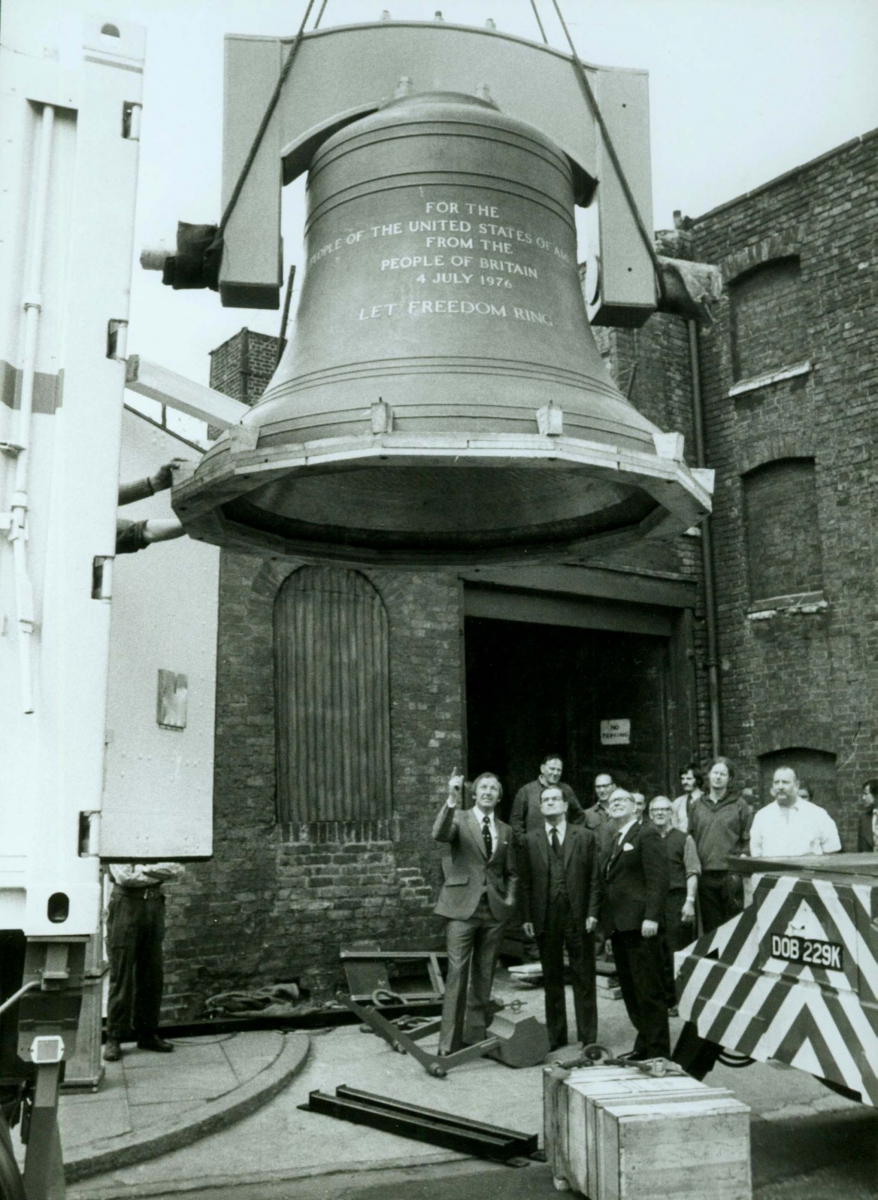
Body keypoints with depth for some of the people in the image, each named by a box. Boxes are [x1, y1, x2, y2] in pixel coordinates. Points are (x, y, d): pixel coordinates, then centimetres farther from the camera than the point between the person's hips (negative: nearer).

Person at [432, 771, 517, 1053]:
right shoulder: (459, 818, 0)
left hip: (494, 909, 5)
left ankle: (477, 1036, 22)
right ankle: (448, 1044, -2)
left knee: (484, 976, 10)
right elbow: (439, 835, -23)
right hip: (463, 906, -4)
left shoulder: (505, 830, 13)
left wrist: (510, 897, 6)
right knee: (457, 974, -7)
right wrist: (452, 801, -36)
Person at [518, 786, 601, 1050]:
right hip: (545, 919, 1)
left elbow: (594, 878, 2)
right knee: (552, 979, 9)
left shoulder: (585, 837, 4)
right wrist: (527, 917, -1)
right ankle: (555, 1036, 21)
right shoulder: (530, 841, 6)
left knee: (584, 979, 4)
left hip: (578, 918, -1)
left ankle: (588, 1037, 14)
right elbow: (524, 882, 5)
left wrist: (592, 913, -6)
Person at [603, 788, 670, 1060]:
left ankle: (658, 1050, 4)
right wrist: (608, 922, 12)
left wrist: (651, 917, -20)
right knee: (630, 991, 10)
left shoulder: (647, 834, -4)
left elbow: (658, 878, -12)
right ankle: (644, 1045, 19)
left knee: (648, 991, -3)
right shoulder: (616, 840, 20)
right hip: (618, 925, 8)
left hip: (638, 925, -8)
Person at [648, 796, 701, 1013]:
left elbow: (692, 873, -3)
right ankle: (666, 999, 19)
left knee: (678, 953, -2)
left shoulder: (683, 839, 2)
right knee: (657, 954, 7)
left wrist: (690, 901, -12)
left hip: (676, 900, -3)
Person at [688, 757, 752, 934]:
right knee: (710, 925, 8)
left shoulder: (739, 805, 3)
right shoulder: (698, 805, 12)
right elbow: (691, 838, 14)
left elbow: (748, 839, 2)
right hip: (705, 874, 3)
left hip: (731, 874, -3)